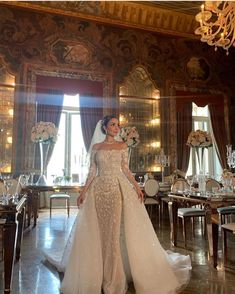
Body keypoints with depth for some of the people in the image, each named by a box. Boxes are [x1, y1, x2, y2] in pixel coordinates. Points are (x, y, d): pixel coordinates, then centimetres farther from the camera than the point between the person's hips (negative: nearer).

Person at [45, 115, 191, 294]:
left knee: (117, 230, -1)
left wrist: (136, 187, -5)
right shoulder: (96, 147, 9)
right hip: (99, 190, 1)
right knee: (100, 230, 5)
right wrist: (83, 192, 1)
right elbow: (92, 172, 7)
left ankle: (115, 276, 14)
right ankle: (101, 273, 22)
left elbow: (126, 170, 5)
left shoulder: (123, 146, 8)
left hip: (119, 189, -1)